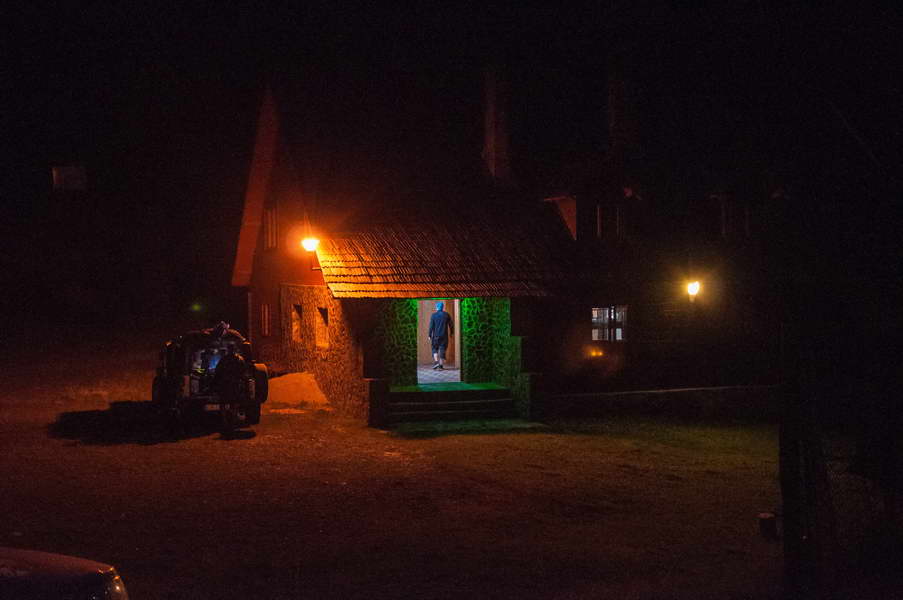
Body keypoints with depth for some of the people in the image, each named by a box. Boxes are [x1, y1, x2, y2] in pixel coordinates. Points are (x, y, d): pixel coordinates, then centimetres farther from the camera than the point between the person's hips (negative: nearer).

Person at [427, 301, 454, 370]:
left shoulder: (434, 315, -4)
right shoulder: (447, 315, 2)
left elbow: (431, 326, -6)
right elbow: (451, 325, 5)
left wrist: (429, 335, -2)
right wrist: (451, 333, 18)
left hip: (436, 336, -1)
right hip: (444, 336, 1)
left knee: (435, 349, 11)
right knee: (442, 350, 5)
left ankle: (436, 362, -8)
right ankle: (441, 365, 3)